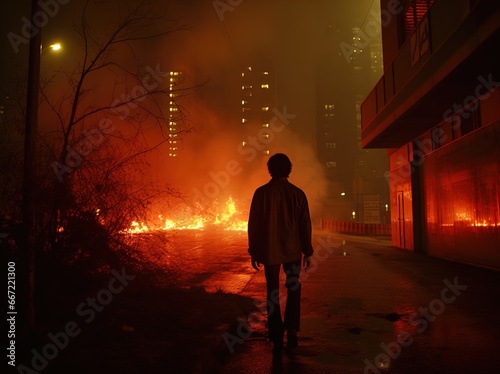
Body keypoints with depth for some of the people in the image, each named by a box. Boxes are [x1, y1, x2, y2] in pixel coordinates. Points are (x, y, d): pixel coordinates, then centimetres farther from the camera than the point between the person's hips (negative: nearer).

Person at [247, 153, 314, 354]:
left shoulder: (262, 192, -6)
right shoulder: (297, 193, -3)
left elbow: (254, 224, -5)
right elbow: (305, 224, -1)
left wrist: (253, 252, 4)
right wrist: (307, 252, 7)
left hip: (270, 251, -1)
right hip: (293, 250, 1)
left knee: (273, 292, 10)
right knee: (293, 289, 19)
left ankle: (277, 339, 12)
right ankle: (291, 330, 10)